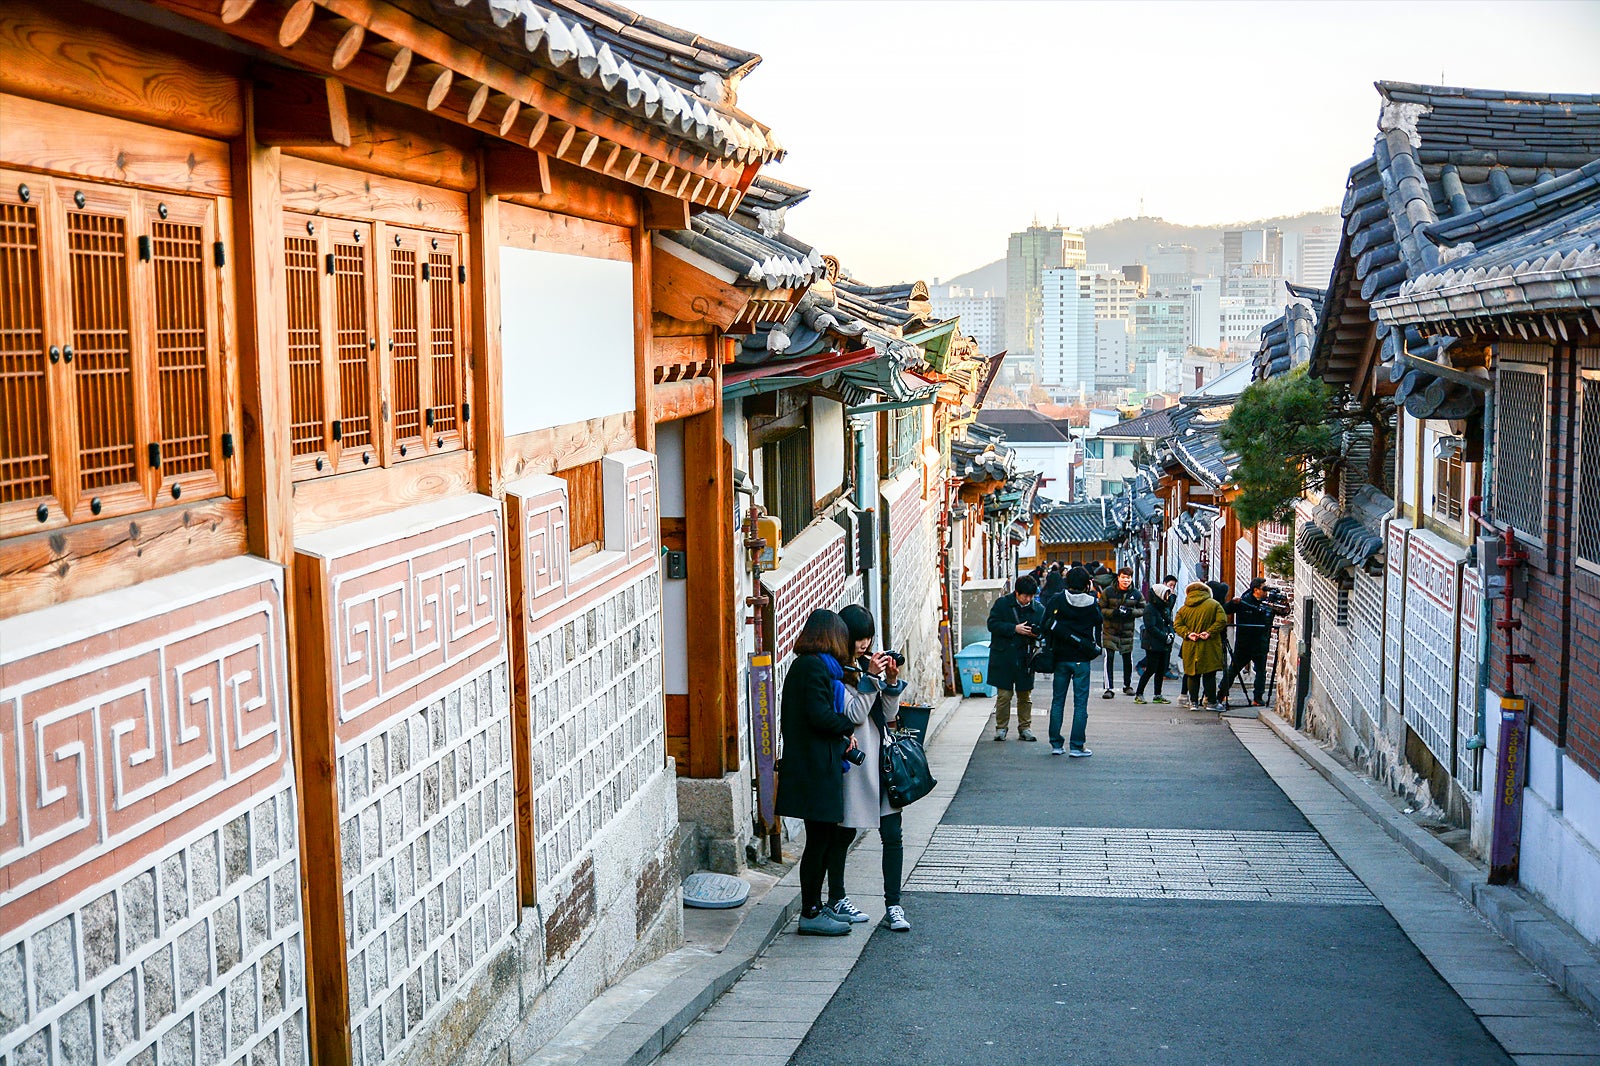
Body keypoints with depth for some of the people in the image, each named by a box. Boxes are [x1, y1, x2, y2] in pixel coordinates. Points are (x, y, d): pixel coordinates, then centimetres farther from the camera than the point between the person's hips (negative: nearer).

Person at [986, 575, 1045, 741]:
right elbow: (992, 624, -9)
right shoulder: (1002, 603, -2)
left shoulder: (1039, 609, 4)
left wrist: (1036, 633, -12)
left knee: (1025, 695, 8)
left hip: (1025, 657, 2)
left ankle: (1025, 728, 19)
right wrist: (1015, 629, -17)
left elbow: (1044, 630, 12)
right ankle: (1001, 728, 11)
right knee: (1004, 694, -1)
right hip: (1004, 657, -2)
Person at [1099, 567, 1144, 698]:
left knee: (1128, 658, 11)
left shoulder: (1136, 594, -1)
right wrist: (1114, 612, -21)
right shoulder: (1108, 592, -7)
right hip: (1110, 629, -2)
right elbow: (1101, 609, -5)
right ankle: (1109, 688, -5)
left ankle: (1127, 686, 29)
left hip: (1127, 630, 2)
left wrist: (1132, 612, -13)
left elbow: (1143, 609, 6)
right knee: (1109, 657, -9)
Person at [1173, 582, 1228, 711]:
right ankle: (1211, 702, 6)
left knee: (1192, 675, 9)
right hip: (1209, 648, -2)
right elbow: (1221, 621, -10)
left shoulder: (1183, 608, 8)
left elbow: (1177, 625, 1)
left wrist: (1187, 634, -8)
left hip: (1190, 648, 2)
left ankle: (1193, 702, 8)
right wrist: (1210, 632, -12)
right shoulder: (1214, 605, 1)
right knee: (1210, 675, 3)